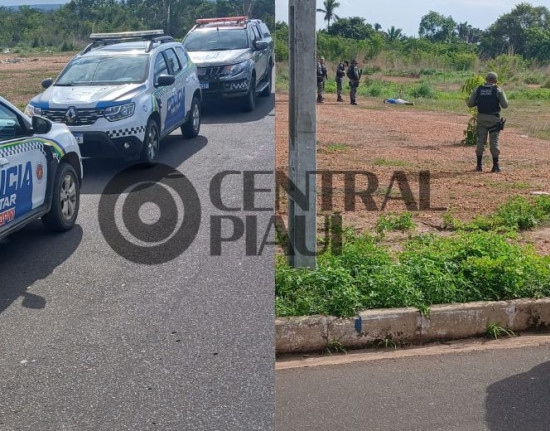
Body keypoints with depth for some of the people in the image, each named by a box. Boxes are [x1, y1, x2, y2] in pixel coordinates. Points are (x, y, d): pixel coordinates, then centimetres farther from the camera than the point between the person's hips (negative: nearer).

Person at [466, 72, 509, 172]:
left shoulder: (477, 90, 1)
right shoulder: (498, 90, -5)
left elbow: (469, 104, 1)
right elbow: (505, 105, -8)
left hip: (481, 118, 2)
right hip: (494, 119, -2)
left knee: (480, 141, 9)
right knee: (494, 142, 4)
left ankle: (479, 165, 10)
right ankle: (496, 165, 5)